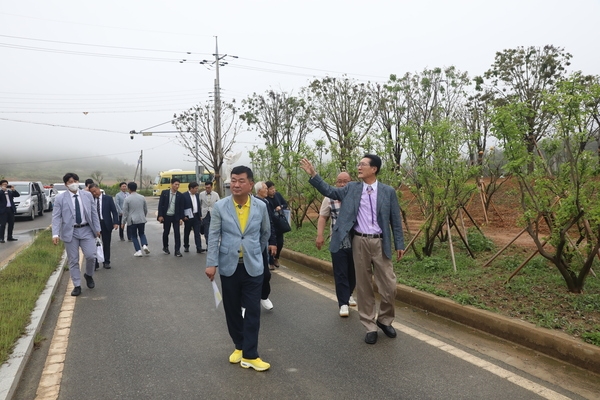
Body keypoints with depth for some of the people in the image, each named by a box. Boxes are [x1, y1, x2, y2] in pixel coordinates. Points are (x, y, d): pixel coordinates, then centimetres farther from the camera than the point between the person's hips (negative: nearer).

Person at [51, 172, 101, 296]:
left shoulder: (88, 195, 4)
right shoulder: (60, 198, -2)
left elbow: (94, 213, 8)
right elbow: (56, 217, -5)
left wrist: (97, 228, 7)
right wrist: (55, 234, -14)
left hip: (86, 230, 1)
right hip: (70, 232, -1)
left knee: (91, 256, -7)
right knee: (73, 260, 5)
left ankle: (89, 275, 23)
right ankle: (77, 286, 16)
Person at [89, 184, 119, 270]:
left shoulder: (108, 198, 0)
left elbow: (114, 211, -2)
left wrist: (115, 222, -11)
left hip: (106, 224, -1)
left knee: (106, 244, 8)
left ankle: (106, 262, 19)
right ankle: (95, 263, 6)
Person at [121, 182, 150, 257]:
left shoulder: (127, 199, -9)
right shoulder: (142, 197, 2)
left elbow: (125, 212, -7)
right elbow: (146, 209, 11)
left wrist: (123, 222, 2)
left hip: (132, 221, -3)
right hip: (142, 220, 3)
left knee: (134, 236, 9)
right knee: (142, 234, 19)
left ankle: (138, 251, 4)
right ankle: (145, 245, -5)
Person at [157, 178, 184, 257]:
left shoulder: (180, 195, -1)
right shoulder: (164, 193, -3)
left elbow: (181, 207, 0)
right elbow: (160, 204, -3)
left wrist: (181, 218, -7)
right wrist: (160, 215, -9)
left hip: (176, 217, 0)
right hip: (166, 216, 0)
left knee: (177, 233, -5)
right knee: (166, 232, 12)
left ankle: (177, 250, 0)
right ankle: (165, 247, 33)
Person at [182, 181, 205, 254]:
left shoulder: (197, 195, 10)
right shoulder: (184, 195, -8)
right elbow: (182, 207, -9)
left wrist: (200, 215, 11)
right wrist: (183, 216, -13)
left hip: (196, 216, 4)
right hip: (188, 217, -4)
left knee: (197, 233, -2)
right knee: (186, 233, 10)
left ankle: (199, 248, -5)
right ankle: (186, 247, 24)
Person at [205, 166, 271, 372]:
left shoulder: (261, 206, -3)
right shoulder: (220, 206, -5)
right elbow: (213, 236, -5)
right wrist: (211, 263, -10)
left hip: (253, 267, 0)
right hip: (229, 266, 1)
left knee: (253, 311, 0)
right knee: (232, 310, 12)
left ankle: (250, 355, 9)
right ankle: (239, 346, 30)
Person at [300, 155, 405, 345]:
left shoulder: (388, 191, 0)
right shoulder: (352, 188, 5)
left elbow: (395, 220, 2)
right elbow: (329, 191, 3)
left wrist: (399, 244, 0)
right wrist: (313, 174, -7)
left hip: (380, 243, -1)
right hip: (359, 242, 1)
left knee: (389, 286, 3)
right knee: (363, 286, 7)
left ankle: (384, 320, 28)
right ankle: (370, 326, 22)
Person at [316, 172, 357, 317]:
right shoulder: (329, 199, 0)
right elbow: (322, 217, 7)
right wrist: (319, 235, -3)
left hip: (356, 242, 1)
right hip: (338, 243, -1)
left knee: (353, 271, 15)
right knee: (340, 273, 0)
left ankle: (348, 295, 38)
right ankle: (343, 303, 8)